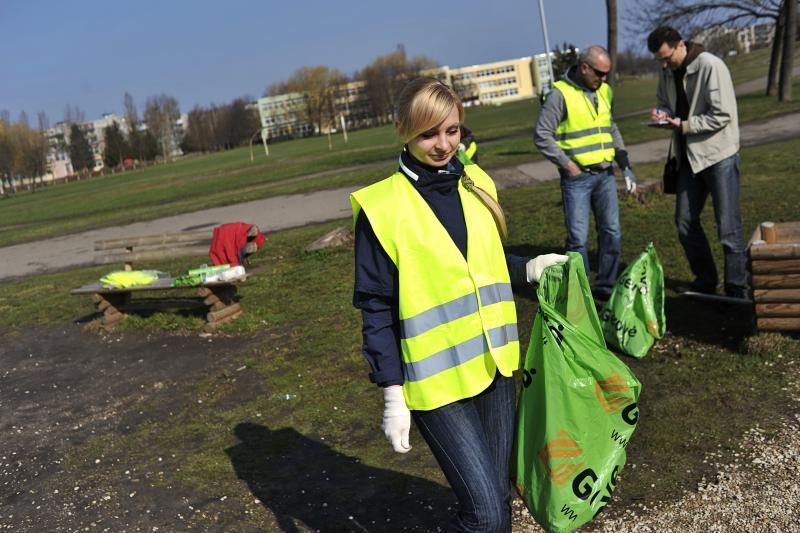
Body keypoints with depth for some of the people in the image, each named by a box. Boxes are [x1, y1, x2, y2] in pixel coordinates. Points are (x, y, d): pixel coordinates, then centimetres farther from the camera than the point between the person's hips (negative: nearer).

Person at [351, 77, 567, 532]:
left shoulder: (477, 183, 5)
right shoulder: (382, 206, -12)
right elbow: (377, 308, -10)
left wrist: (530, 269, -2)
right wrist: (392, 394, -11)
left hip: (493, 365, 6)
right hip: (437, 378, -5)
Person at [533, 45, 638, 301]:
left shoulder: (604, 91, 10)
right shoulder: (561, 94, -10)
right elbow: (541, 135, -11)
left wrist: (625, 164, 12)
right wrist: (567, 164, -11)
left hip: (605, 174, 6)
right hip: (577, 177, -6)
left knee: (612, 232, 8)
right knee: (578, 237, -2)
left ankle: (605, 285, 21)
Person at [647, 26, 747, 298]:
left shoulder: (711, 66, -18)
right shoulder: (667, 71, 4)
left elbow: (722, 115, -21)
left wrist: (683, 125, -21)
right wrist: (662, 113, -5)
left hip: (718, 154, -7)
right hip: (689, 155, 8)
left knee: (728, 227, -3)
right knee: (685, 222, 12)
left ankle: (737, 290, 8)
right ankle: (705, 281, 28)